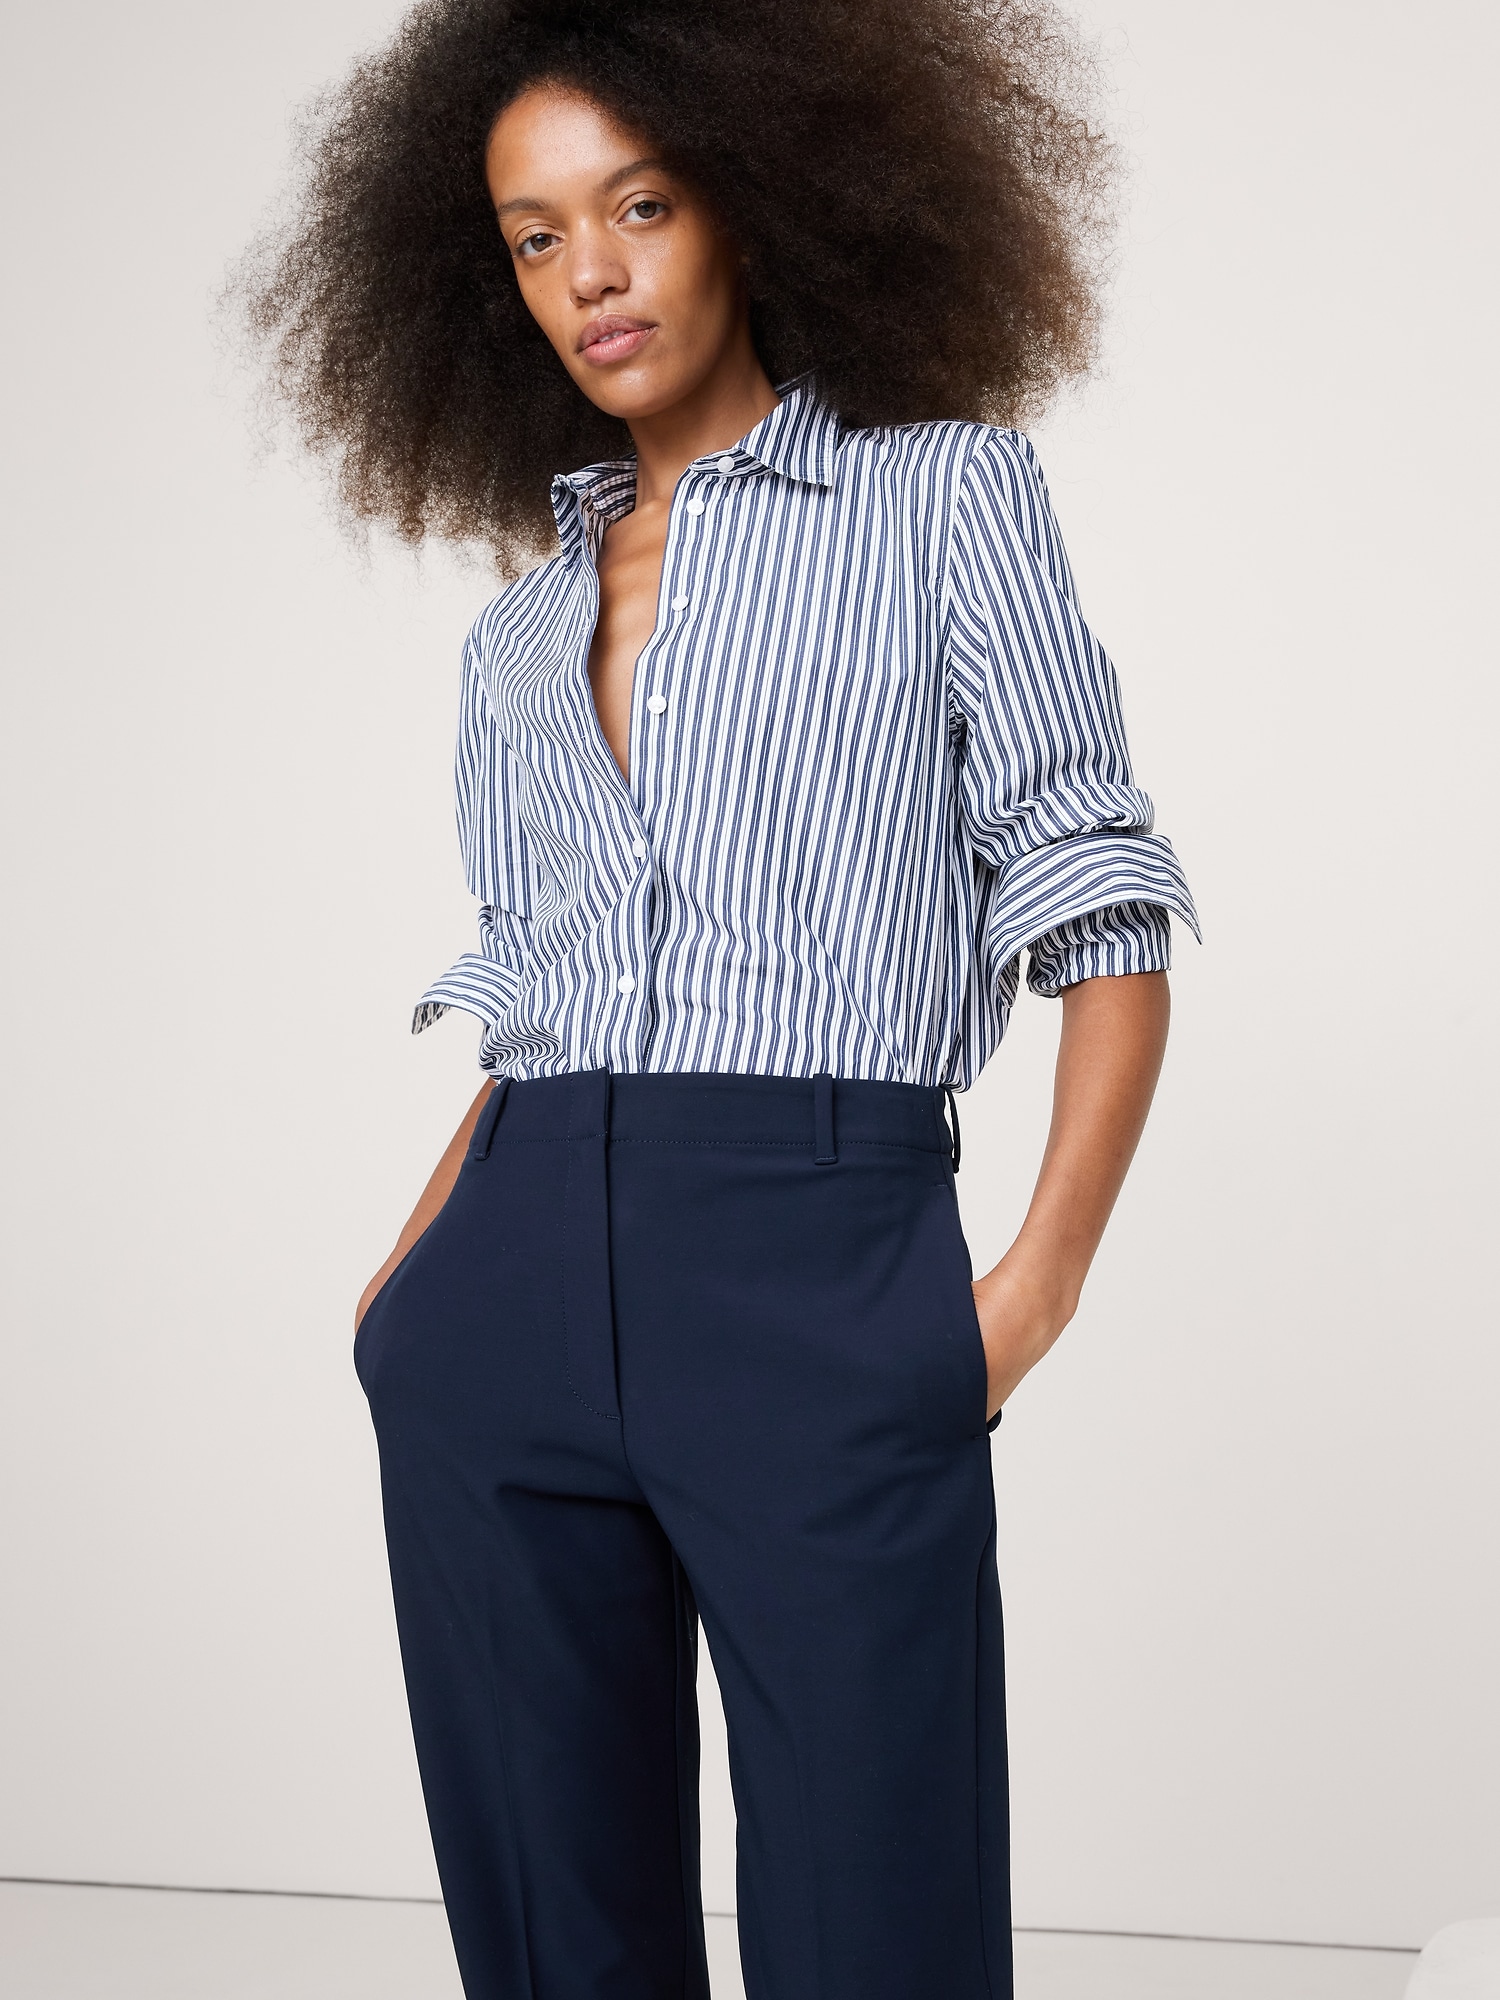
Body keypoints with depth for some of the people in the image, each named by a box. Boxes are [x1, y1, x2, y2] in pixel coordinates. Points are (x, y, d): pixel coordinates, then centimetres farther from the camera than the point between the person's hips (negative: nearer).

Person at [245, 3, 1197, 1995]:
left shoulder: (949, 495, 6)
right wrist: (415, 1275, 7)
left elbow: (1095, 913, 1)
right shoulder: (523, 629, 19)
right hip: (507, 1306, 5)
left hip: (818, 1284, -4)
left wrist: (1040, 1279, -11)